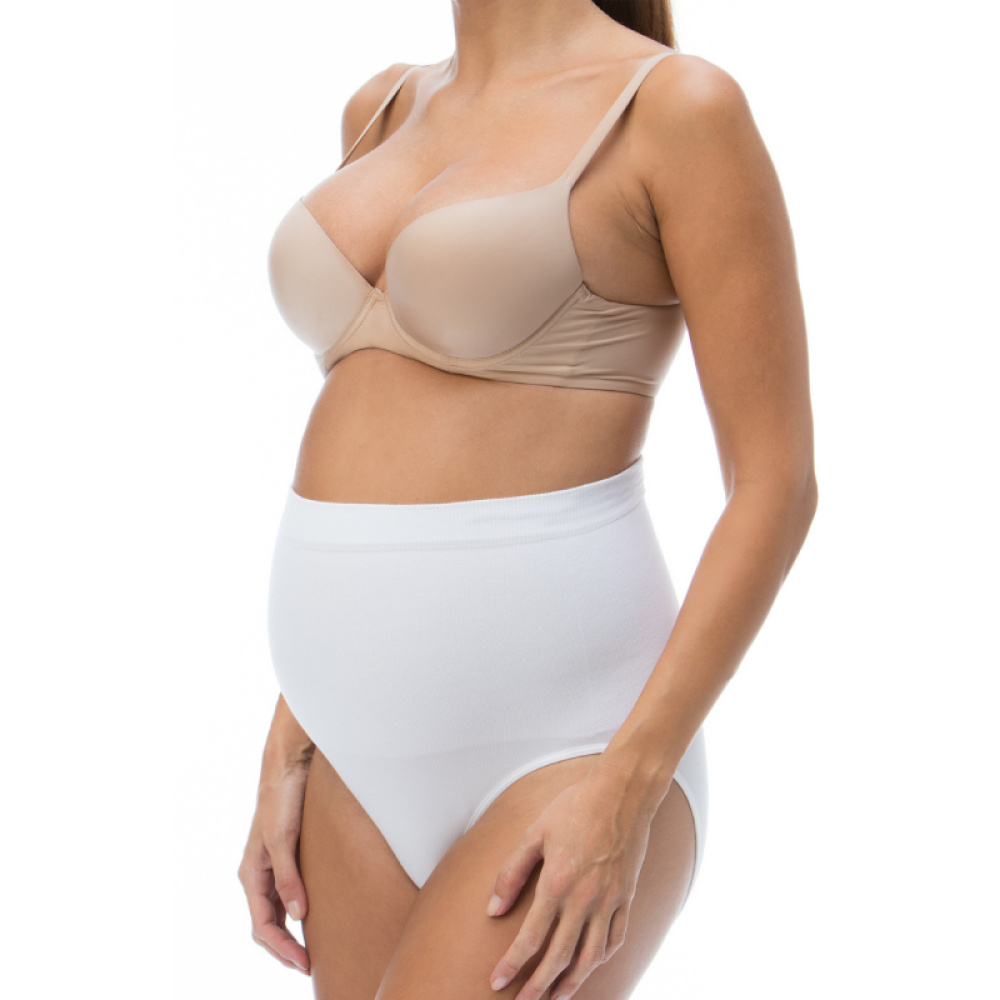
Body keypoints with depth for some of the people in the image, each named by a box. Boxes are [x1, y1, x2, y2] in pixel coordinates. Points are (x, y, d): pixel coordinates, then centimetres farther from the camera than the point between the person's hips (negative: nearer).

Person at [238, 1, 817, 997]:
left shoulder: (683, 108, -7)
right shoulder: (389, 114, 14)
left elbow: (777, 485, -10)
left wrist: (627, 787, -18)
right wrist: (292, 754, 11)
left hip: (565, 753, -7)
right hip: (382, 763, 7)